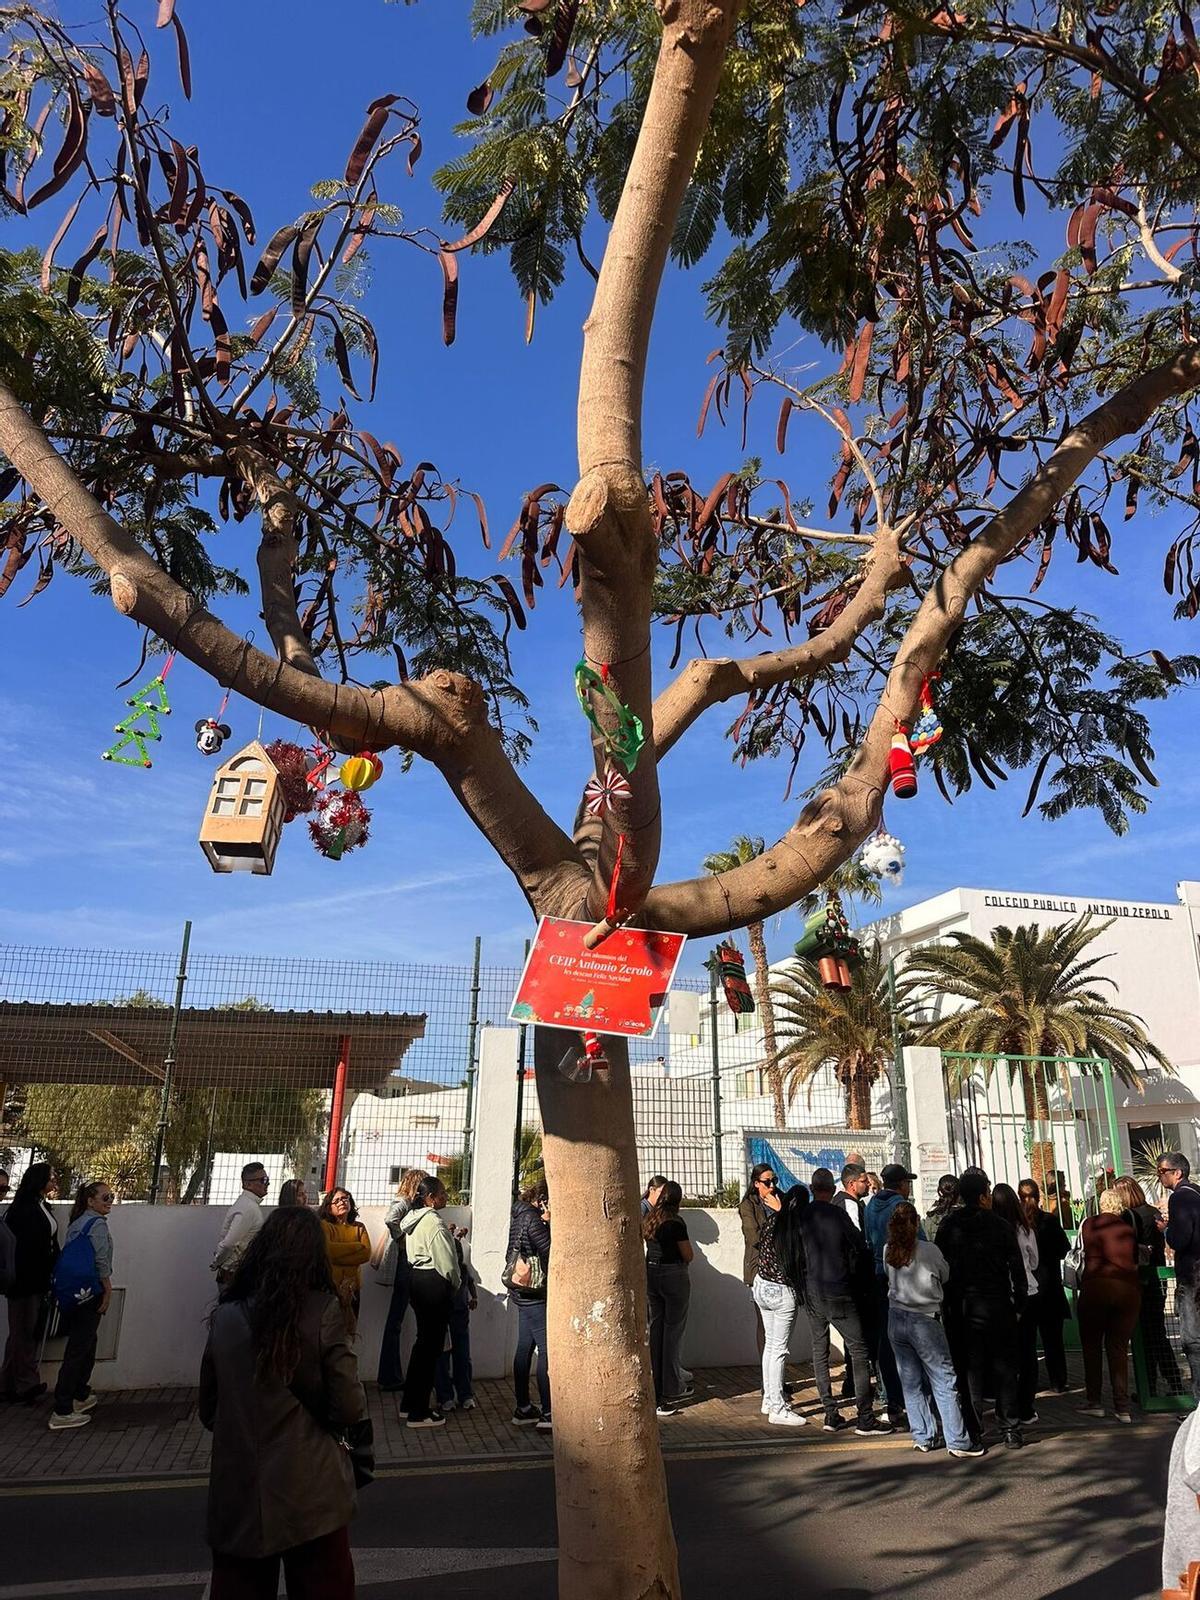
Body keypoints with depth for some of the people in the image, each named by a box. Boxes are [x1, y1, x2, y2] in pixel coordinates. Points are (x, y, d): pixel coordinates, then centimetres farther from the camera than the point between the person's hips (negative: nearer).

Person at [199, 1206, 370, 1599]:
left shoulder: (225, 1316, -5)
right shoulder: (323, 1311, -14)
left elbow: (209, 1410, 7)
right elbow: (348, 1407, -13)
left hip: (238, 1494, 3)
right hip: (311, 1494, -2)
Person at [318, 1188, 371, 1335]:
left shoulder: (359, 1227, 11)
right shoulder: (324, 1225, -1)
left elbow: (367, 1254, -3)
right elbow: (326, 1250, -19)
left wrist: (339, 1257, -14)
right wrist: (356, 1246, -10)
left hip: (352, 1288, 4)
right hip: (330, 1286, -4)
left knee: (349, 1332, 11)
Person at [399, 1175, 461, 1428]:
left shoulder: (413, 1218, 12)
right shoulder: (433, 1222, -19)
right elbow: (446, 1262, -19)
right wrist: (455, 1285, -2)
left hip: (417, 1280, 10)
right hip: (434, 1284, -10)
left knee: (424, 1341, 18)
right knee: (431, 1345, -2)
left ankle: (410, 1402, 26)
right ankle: (419, 1412, 3)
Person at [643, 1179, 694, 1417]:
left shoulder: (647, 1219, 5)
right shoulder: (676, 1223, -14)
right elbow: (688, 1255, -9)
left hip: (651, 1273, 6)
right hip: (674, 1275, -6)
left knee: (656, 1327, 12)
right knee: (673, 1330, 1)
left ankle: (656, 1388, 16)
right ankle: (670, 1391, 4)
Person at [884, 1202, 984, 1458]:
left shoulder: (888, 1251, -1)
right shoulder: (929, 1250, -13)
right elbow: (946, 1276, 3)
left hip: (896, 1319, 5)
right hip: (924, 1321, -5)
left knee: (911, 1384, 11)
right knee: (944, 1382, 3)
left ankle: (922, 1438, 17)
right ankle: (958, 1441, 5)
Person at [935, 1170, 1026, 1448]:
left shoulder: (948, 1227, -2)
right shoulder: (1002, 1226, -6)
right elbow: (1018, 1269, -4)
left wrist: (946, 1304, 7)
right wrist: (1019, 1302, 6)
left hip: (961, 1309, 1)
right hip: (998, 1306, -1)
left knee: (968, 1370, 7)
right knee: (1004, 1368, 10)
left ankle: (973, 1431, 10)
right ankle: (1010, 1429, 11)